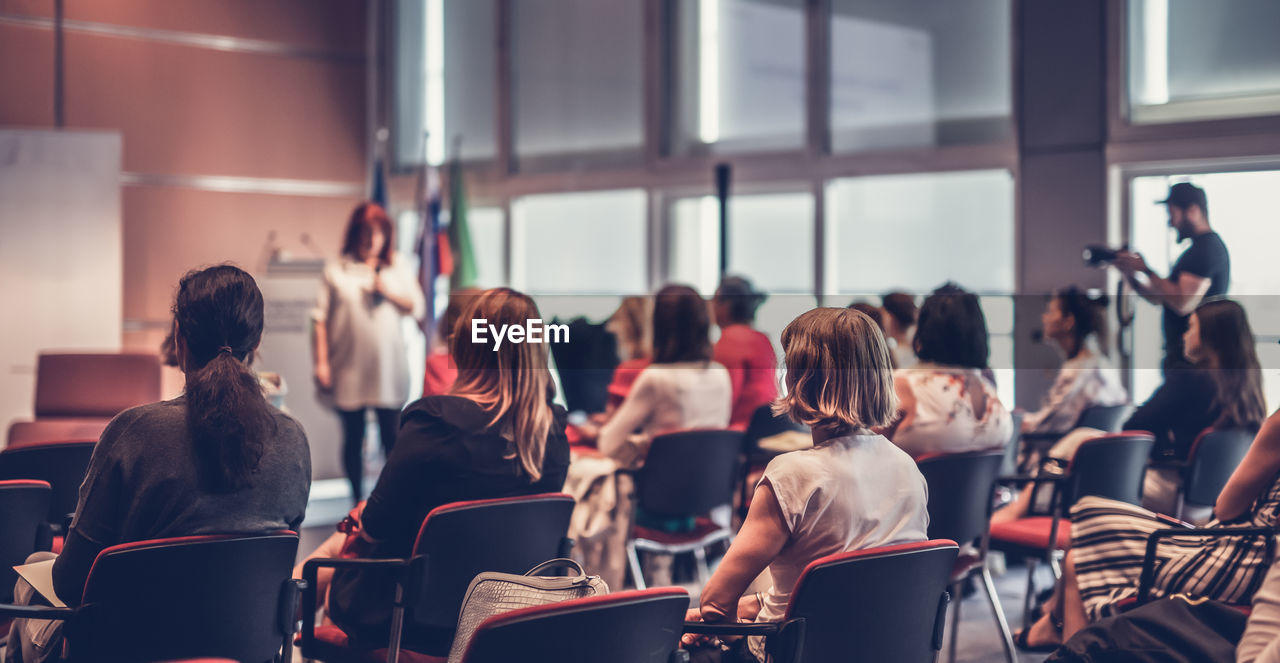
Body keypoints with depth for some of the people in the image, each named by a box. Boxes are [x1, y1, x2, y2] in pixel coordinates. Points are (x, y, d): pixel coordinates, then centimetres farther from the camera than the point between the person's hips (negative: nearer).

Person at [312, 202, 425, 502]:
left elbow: (417, 307, 8)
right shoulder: (337, 270, 4)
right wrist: (321, 361, -5)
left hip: (388, 368, 1)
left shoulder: (399, 268, 10)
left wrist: (388, 291, -8)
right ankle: (357, 502, 16)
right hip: (348, 370, -1)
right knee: (353, 438, 6)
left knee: (392, 437, -1)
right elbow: (321, 319, 1)